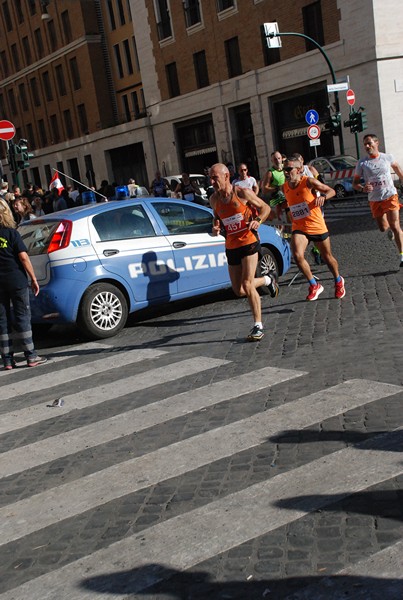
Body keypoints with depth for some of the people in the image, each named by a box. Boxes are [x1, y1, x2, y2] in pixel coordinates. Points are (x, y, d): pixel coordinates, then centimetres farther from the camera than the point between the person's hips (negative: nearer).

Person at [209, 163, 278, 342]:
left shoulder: (243, 193, -10)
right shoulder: (214, 199, 5)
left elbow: (265, 208, 0)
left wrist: (258, 221, -19)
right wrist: (215, 227, -1)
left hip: (248, 242, -6)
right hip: (231, 247, 6)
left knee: (247, 284, -16)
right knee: (239, 290, 8)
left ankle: (258, 325, -3)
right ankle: (268, 280, 37)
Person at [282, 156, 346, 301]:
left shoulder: (308, 182, -14)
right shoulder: (285, 187, 2)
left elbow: (331, 191, -9)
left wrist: (323, 196, -27)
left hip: (316, 226, -3)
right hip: (299, 228, 3)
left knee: (327, 256, 13)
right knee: (297, 255, -22)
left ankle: (338, 281, 42)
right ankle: (314, 285, -2)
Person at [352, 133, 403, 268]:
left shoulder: (387, 158, -3)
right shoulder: (362, 163, -5)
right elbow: (354, 183, -1)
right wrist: (363, 188, -22)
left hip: (390, 196, -2)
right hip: (374, 200, 2)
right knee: (383, 228, 13)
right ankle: (389, 228, 51)